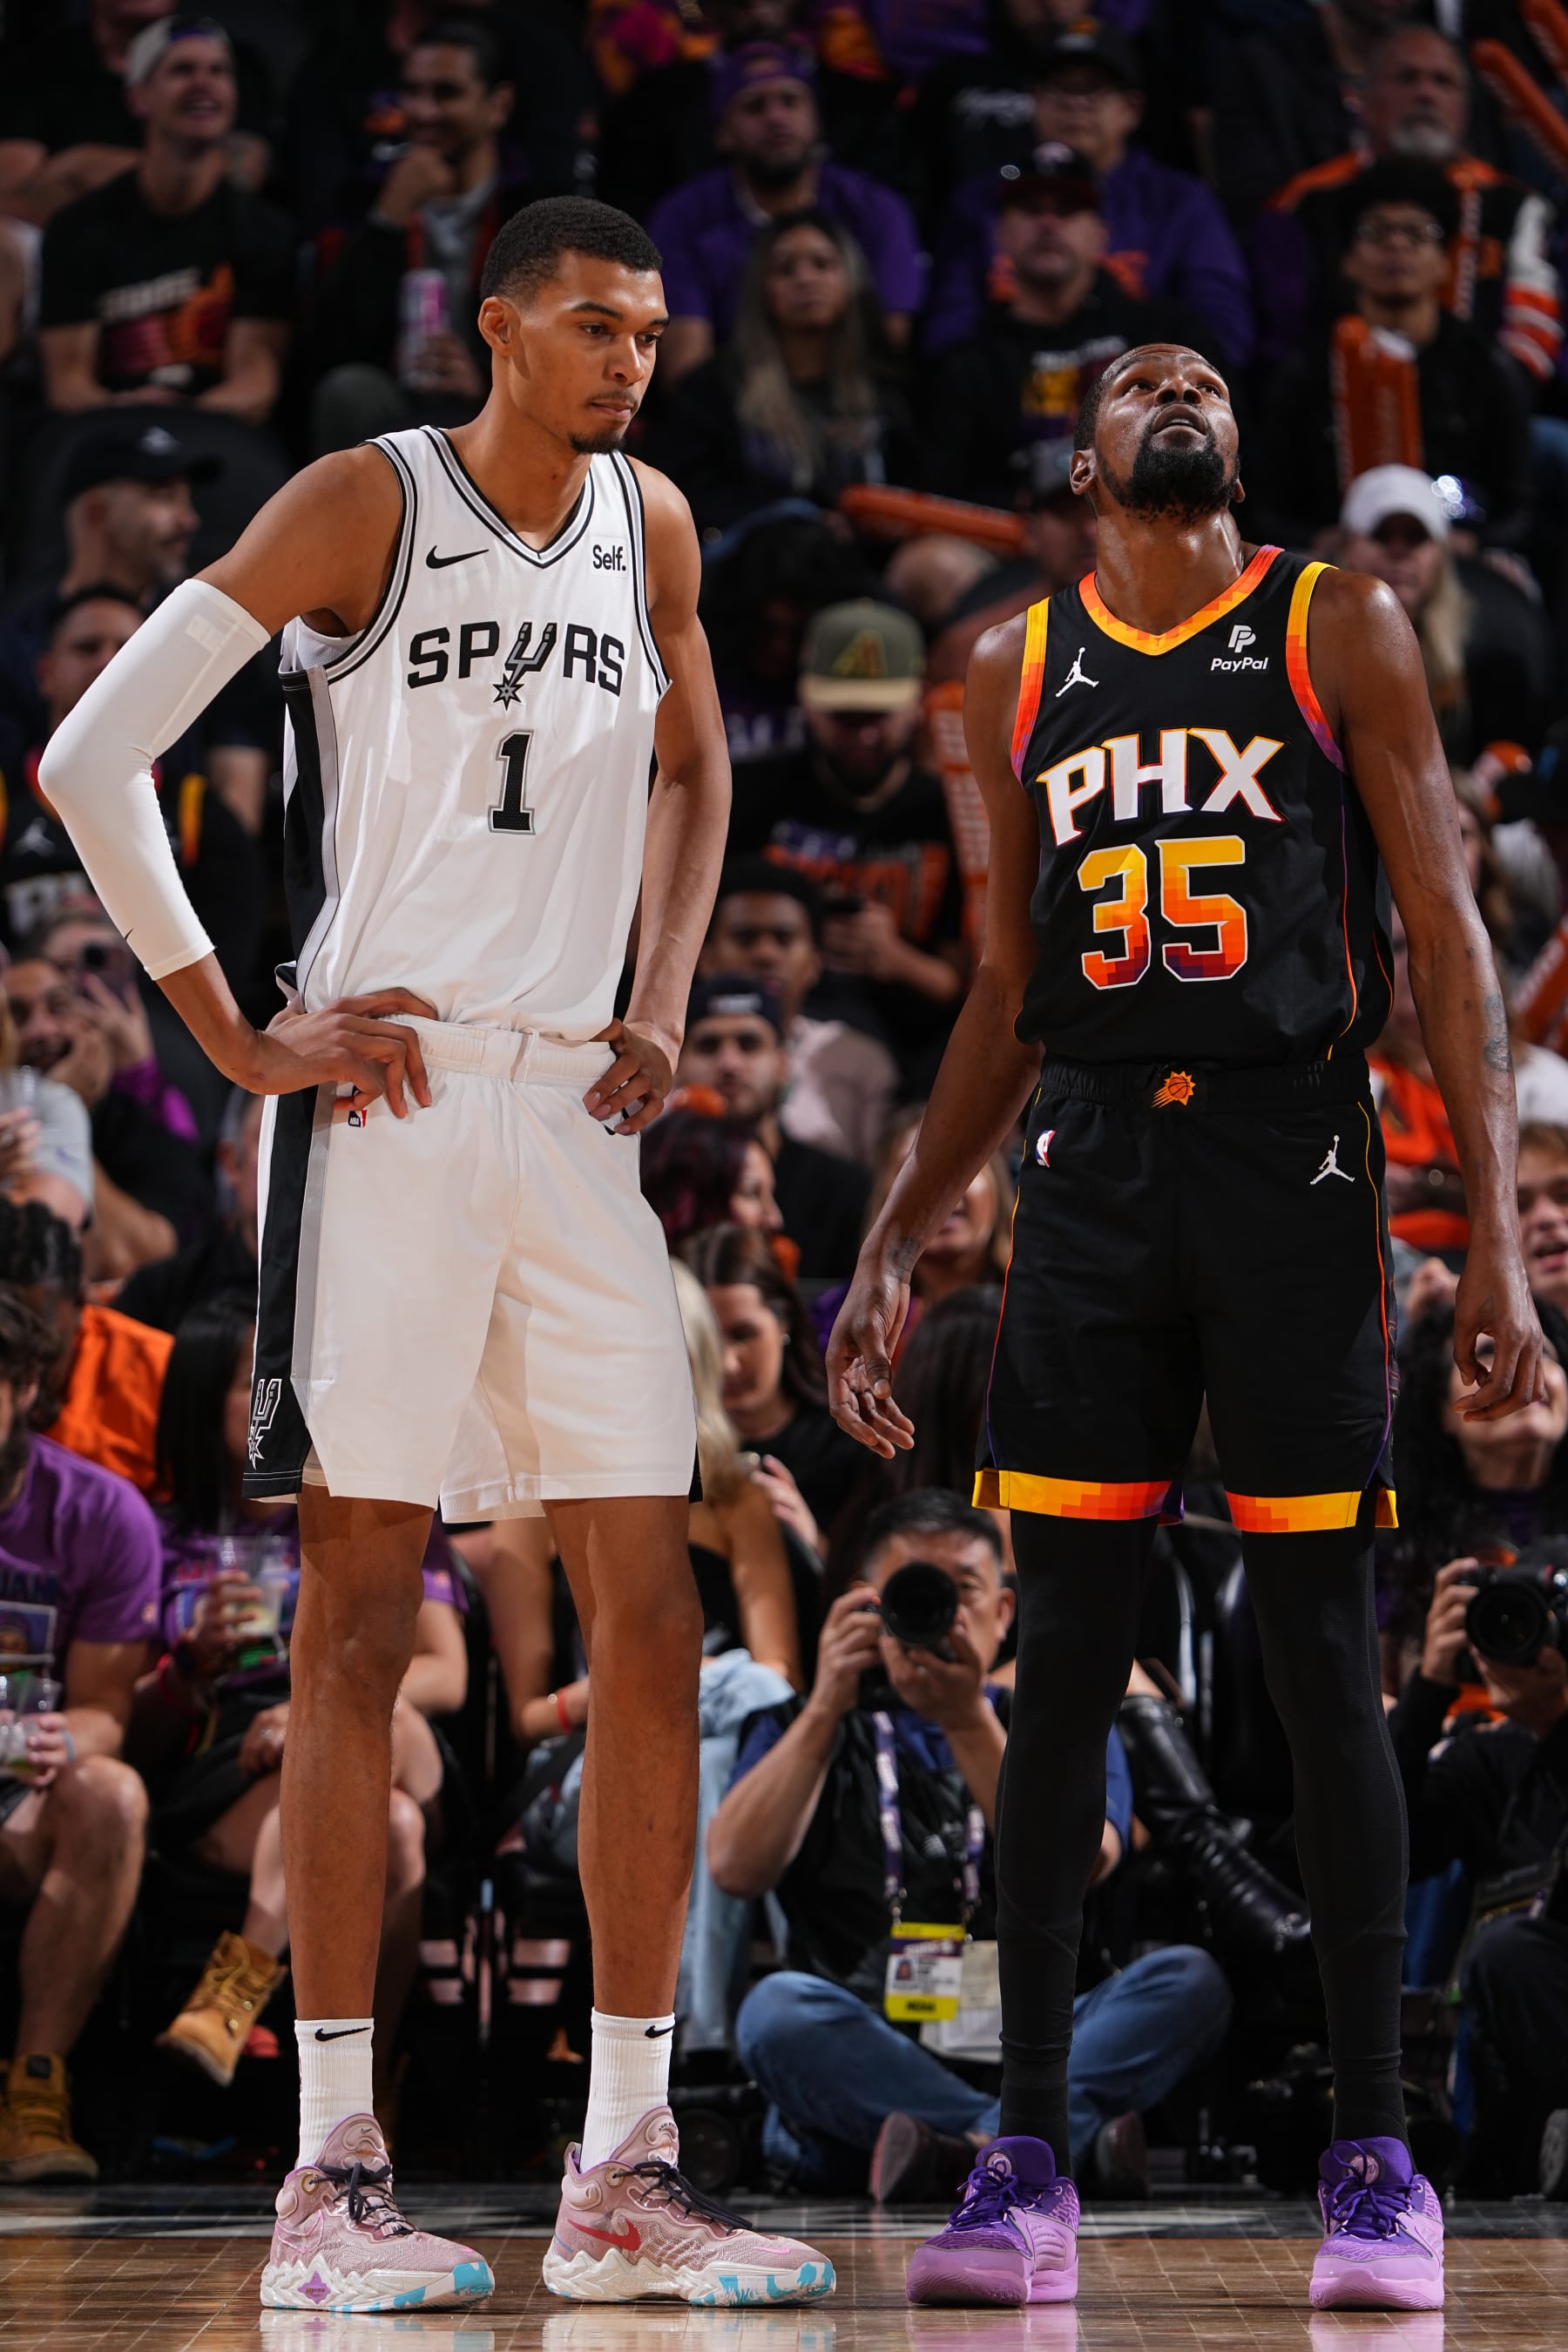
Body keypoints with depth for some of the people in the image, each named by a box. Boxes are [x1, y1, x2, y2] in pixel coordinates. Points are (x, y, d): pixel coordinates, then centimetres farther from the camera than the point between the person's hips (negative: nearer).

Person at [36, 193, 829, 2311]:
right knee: (362, 1611, -5)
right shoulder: (364, 505, -4)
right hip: (392, 1098, -6)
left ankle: (626, 2164, 7)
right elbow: (92, 756, -7)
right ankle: (331, 2173, -2)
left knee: (652, 1620, 1)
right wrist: (239, 1037, -9)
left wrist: (661, 1007, 14)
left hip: (576, 1110, 6)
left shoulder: (652, 526, 13)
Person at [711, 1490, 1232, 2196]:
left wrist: (969, 1721, -16)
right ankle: (1078, 2137, -35)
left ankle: (975, 2148, -42)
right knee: (777, 2008, -33)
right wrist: (826, 1707, -11)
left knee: (1188, 1980, -24)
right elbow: (735, 1868, -3)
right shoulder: (807, 1731, 18)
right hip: (861, 2066, -1)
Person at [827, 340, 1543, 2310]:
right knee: (1062, 1666, 1)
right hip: (1090, 1170, 3)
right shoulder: (1016, 673, 13)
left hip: (1291, 1164, -3)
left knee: (1322, 1660, -2)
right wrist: (894, 1250, 11)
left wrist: (1495, 1243, -9)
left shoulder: (1338, 632, 3)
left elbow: (1446, 940, -1)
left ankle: (1375, 2162, 5)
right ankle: (1027, 2163, 5)